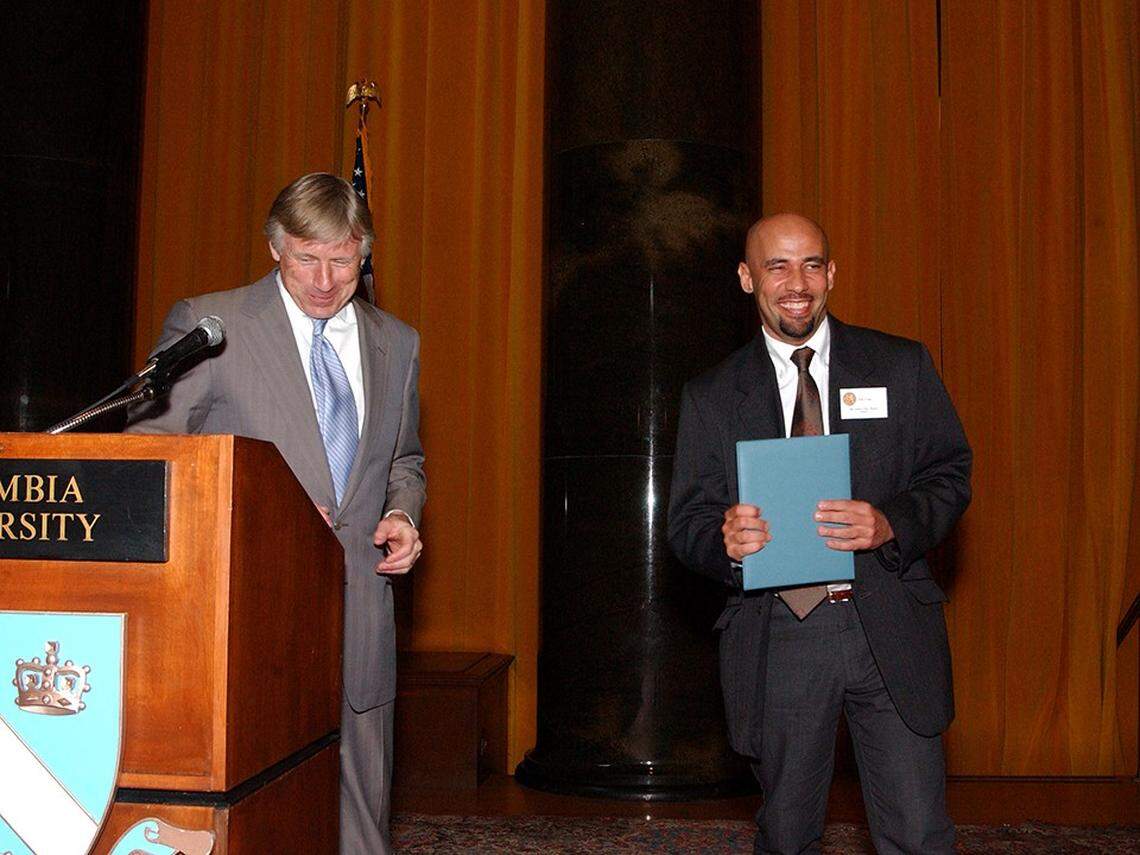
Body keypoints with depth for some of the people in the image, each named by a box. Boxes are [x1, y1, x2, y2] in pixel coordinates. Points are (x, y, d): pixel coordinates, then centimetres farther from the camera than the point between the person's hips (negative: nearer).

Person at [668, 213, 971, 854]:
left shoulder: (903, 366, 6)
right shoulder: (711, 397, 6)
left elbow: (952, 473, 5)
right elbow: (688, 524, 4)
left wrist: (891, 524, -15)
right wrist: (727, 540, -20)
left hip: (890, 628, 0)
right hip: (777, 638, 1)